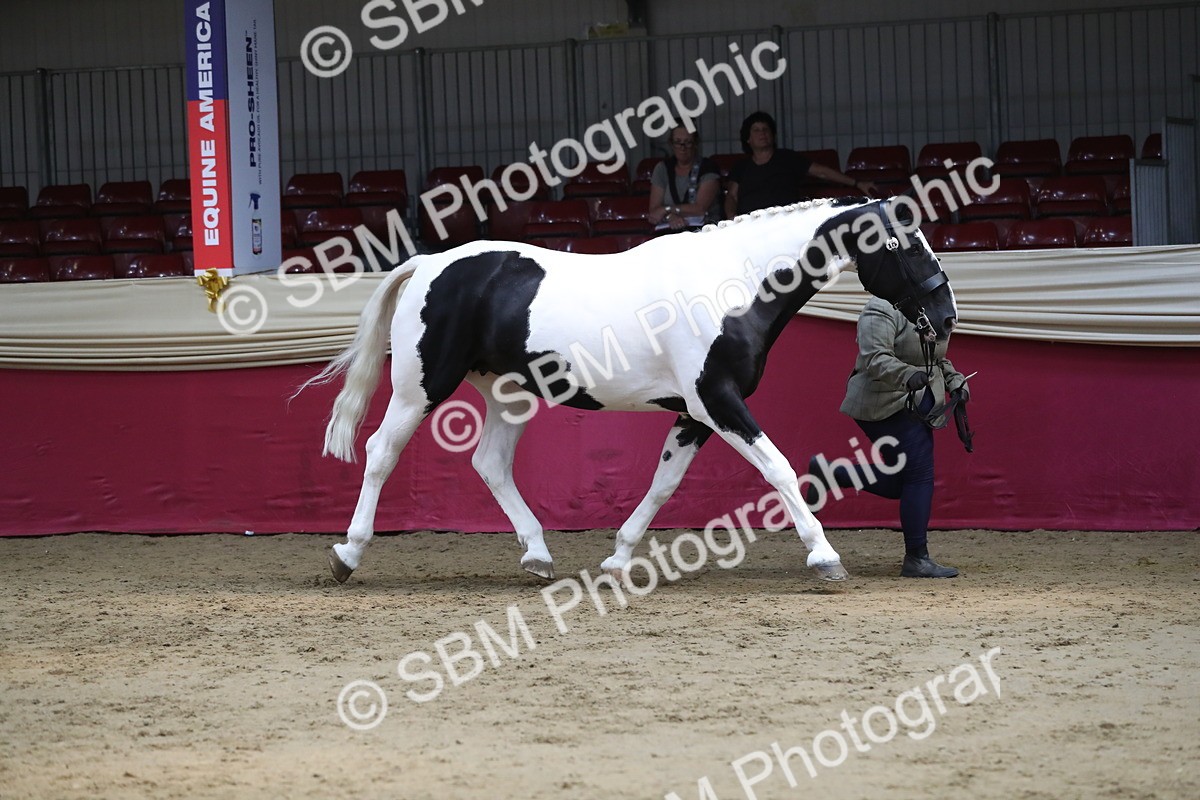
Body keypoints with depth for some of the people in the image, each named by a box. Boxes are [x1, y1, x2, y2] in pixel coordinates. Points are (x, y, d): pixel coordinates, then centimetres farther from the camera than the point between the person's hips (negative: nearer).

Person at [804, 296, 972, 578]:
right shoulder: (882, 311, -16)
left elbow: (936, 358, 26)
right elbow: (874, 359, -27)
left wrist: (955, 381, 9)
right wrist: (908, 375, -42)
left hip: (916, 406, 10)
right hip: (888, 405, -10)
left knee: (900, 483, 8)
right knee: (919, 476, -12)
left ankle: (828, 473, 20)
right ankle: (916, 560, -7)